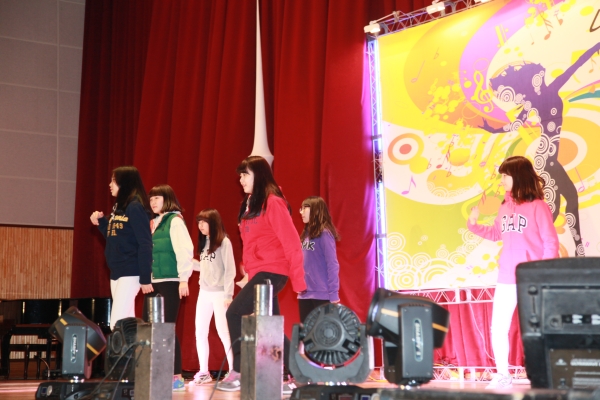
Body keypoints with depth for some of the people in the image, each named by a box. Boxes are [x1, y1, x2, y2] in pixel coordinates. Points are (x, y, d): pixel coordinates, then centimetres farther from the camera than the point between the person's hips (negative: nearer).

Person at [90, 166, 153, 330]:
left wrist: (145, 278, -18)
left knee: (116, 323, -11)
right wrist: (101, 222, 6)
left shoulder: (135, 207, -13)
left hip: (130, 273, -9)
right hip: (116, 272, 9)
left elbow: (145, 244, -17)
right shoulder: (118, 207, 14)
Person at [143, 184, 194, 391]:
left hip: (170, 282, -7)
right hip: (153, 283, 7)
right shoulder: (153, 223, 18)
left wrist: (184, 279, -16)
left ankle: (176, 376, -1)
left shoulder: (175, 220, -4)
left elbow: (184, 250, -11)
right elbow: (145, 252, 18)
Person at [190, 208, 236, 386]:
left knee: (223, 332, -5)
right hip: (203, 293, 7)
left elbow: (230, 270, -12)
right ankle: (203, 372, 15)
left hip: (219, 293, -7)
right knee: (200, 332, 7)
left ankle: (233, 371, 3)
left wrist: (228, 295, -15)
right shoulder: (204, 242, 12)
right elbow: (203, 267, 12)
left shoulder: (224, 242, -9)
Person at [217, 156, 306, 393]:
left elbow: (291, 243, -13)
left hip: (272, 272, -9)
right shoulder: (250, 204, 16)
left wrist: (298, 280, -16)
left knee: (235, 313, -14)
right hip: (259, 273, 9)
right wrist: (247, 272, 12)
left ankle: (238, 372, -8)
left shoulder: (272, 202, -9)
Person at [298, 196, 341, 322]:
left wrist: (334, 295, -15)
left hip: (322, 295, -8)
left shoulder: (324, 234, -10)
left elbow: (332, 265, -13)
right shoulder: (306, 234, 12)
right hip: (304, 295, 8)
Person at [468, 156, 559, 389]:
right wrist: (474, 225, 10)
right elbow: (496, 234, 24)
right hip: (506, 278, 7)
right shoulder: (505, 206, 9)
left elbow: (551, 242, -10)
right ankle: (503, 376, 20)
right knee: (497, 329, 7)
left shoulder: (538, 206, -10)